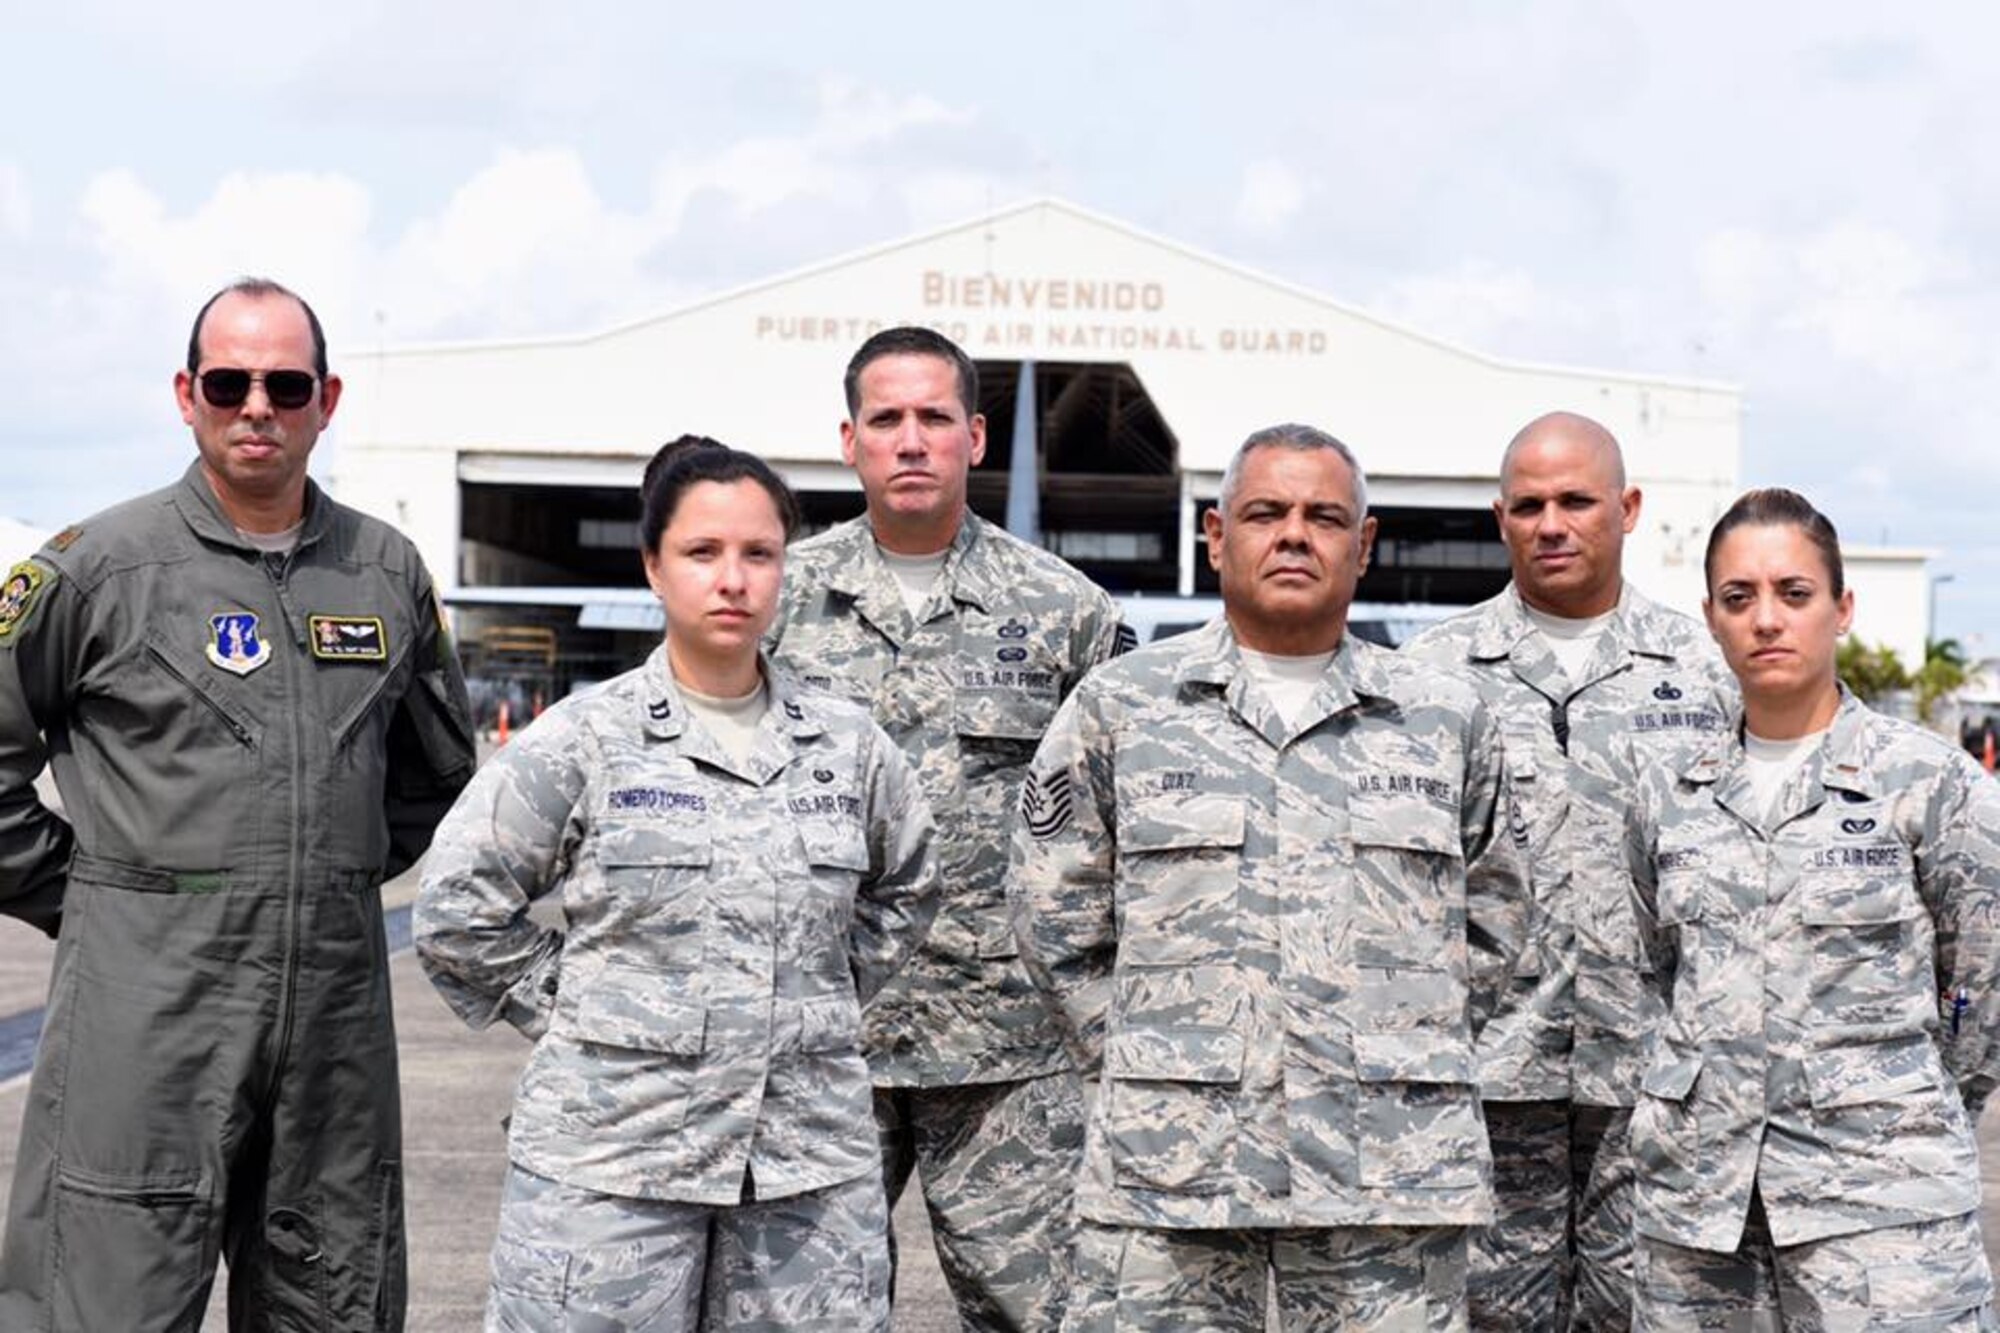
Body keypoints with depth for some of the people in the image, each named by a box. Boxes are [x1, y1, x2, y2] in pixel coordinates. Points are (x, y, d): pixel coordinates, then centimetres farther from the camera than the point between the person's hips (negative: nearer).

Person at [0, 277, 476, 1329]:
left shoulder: (389, 570, 9)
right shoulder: (97, 566, -3)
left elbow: (440, 767, 23)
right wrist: (86, 900, 0)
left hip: (338, 1009, 4)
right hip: (149, 1012, -4)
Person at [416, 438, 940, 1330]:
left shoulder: (848, 747, 8)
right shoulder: (583, 742, -2)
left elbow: (906, 892, 24)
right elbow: (458, 908, 1)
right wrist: (571, 1014, 0)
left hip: (810, 1168, 3)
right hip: (610, 1159, -3)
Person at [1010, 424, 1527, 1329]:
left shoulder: (1446, 720, 11)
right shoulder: (1119, 708, 7)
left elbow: (1490, 920, 18)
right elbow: (1056, 920, 10)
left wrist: (1409, 1053, 10)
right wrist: (1148, 1061, 5)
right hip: (1167, 1165, -1)